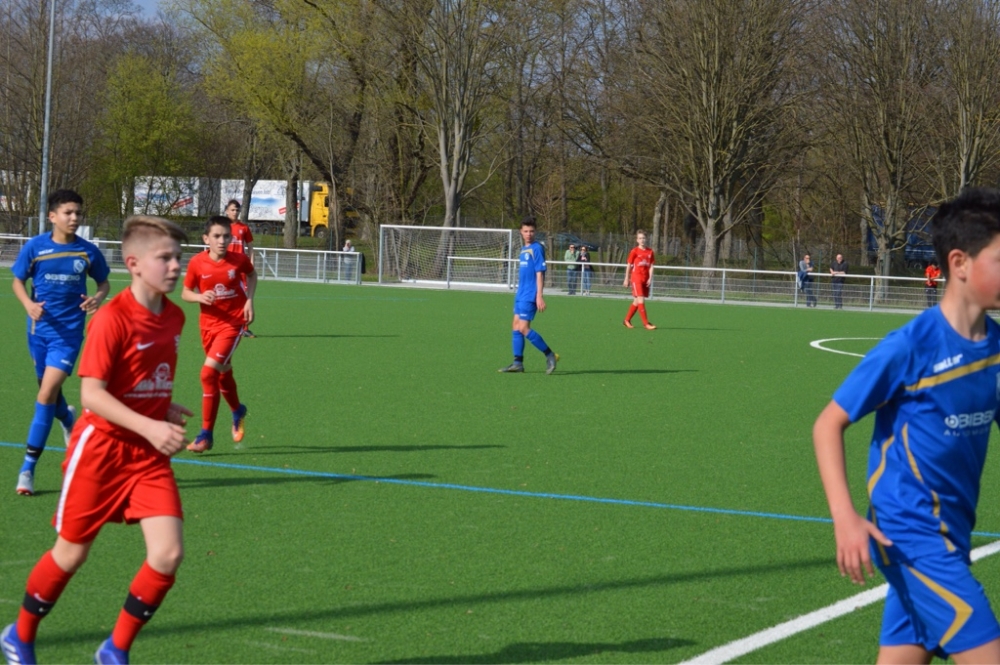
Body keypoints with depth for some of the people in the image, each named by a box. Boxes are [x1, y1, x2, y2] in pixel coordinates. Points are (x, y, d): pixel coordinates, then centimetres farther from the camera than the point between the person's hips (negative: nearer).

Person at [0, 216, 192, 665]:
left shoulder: (174, 317, 3)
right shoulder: (112, 319, -20)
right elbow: (91, 393, -23)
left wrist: (164, 410, 5)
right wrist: (148, 427, -31)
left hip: (149, 452, 6)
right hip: (101, 446, -6)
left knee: (169, 553, -8)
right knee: (71, 553, 8)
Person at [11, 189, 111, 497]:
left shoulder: (88, 251, -5)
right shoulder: (34, 247, -6)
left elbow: (104, 283, 9)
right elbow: (18, 281, 5)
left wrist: (98, 298, -14)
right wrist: (29, 305, -15)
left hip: (68, 332, -2)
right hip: (40, 328, 2)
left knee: (47, 394, -14)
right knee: (50, 393, 15)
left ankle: (28, 467, -10)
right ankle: (68, 419, 53)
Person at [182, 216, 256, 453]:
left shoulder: (239, 260, -11)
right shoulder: (197, 263, -10)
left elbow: (252, 274, 12)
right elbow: (185, 293, 0)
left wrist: (249, 299, -2)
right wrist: (200, 297, -21)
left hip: (233, 322, -3)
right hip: (209, 324, 3)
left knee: (209, 372, -17)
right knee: (223, 373, 19)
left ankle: (206, 434, -10)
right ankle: (237, 411, 51)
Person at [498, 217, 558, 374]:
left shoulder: (537, 248, -10)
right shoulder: (523, 249, 15)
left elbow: (539, 273, -15)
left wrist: (539, 296, -19)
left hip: (530, 296, -9)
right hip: (520, 295, 9)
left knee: (524, 328, -11)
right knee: (516, 327, 7)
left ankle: (550, 355, -2)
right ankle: (518, 363, 10)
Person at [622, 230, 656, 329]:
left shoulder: (650, 252, 7)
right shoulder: (634, 251, -3)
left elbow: (651, 266, 8)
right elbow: (629, 265, 3)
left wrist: (650, 278, -2)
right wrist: (626, 279, 4)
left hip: (646, 279, 5)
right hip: (636, 277, -5)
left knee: (637, 301, 10)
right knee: (641, 300, -13)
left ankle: (627, 320, 25)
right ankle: (646, 323, -15)